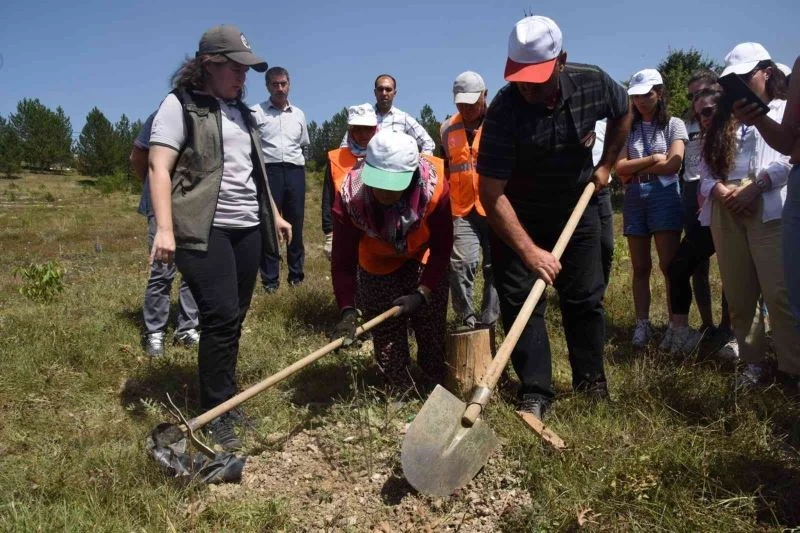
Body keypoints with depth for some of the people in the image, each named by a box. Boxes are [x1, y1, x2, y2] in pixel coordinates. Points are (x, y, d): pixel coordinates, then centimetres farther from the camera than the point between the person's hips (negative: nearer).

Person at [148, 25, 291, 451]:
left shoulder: (240, 112, 20)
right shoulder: (180, 105, -2)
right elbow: (158, 168, -12)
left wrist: (274, 213, 24)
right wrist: (164, 227, -23)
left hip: (247, 228, 7)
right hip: (204, 229, -7)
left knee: (234, 319, 8)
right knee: (221, 317, -13)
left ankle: (226, 402, 21)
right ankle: (215, 415, -1)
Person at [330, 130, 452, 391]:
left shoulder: (434, 186, -35)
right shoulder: (350, 195, -34)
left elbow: (441, 248, -22)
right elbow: (343, 260, -26)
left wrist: (422, 294, -27)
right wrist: (348, 310, -36)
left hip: (423, 261, 0)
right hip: (377, 265, 0)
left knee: (433, 332, 3)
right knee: (386, 337, 1)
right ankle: (398, 394, 19)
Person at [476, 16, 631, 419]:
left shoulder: (592, 83, -17)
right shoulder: (503, 111, -29)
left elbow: (623, 112, 9)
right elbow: (491, 193, -31)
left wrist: (606, 165, 4)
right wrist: (529, 250, -36)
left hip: (577, 208, 3)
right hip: (519, 216, -3)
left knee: (585, 298, 7)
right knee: (519, 299, -7)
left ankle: (591, 381, 22)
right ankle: (536, 392, 2)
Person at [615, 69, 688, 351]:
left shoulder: (673, 124, 4)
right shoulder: (628, 128, 11)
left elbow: (674, 163, -10)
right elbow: (620, 167, 0)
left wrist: (635, 169, -4)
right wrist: (652, 160, -10)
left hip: (664, 196, -3)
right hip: (634, 199, 3)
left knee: (669, 265, -6)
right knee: (640, 267, 6)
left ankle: (676, 326, 1)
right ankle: (642, 325, 13)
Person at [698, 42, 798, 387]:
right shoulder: (724, 120, 25)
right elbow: (706, 166, 15)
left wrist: (757, 185, -15)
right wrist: (718, 189, -5)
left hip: (768, 208, -5)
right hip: (725, 212, 5)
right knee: (738, 294, 4)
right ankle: (754, 363, 13)